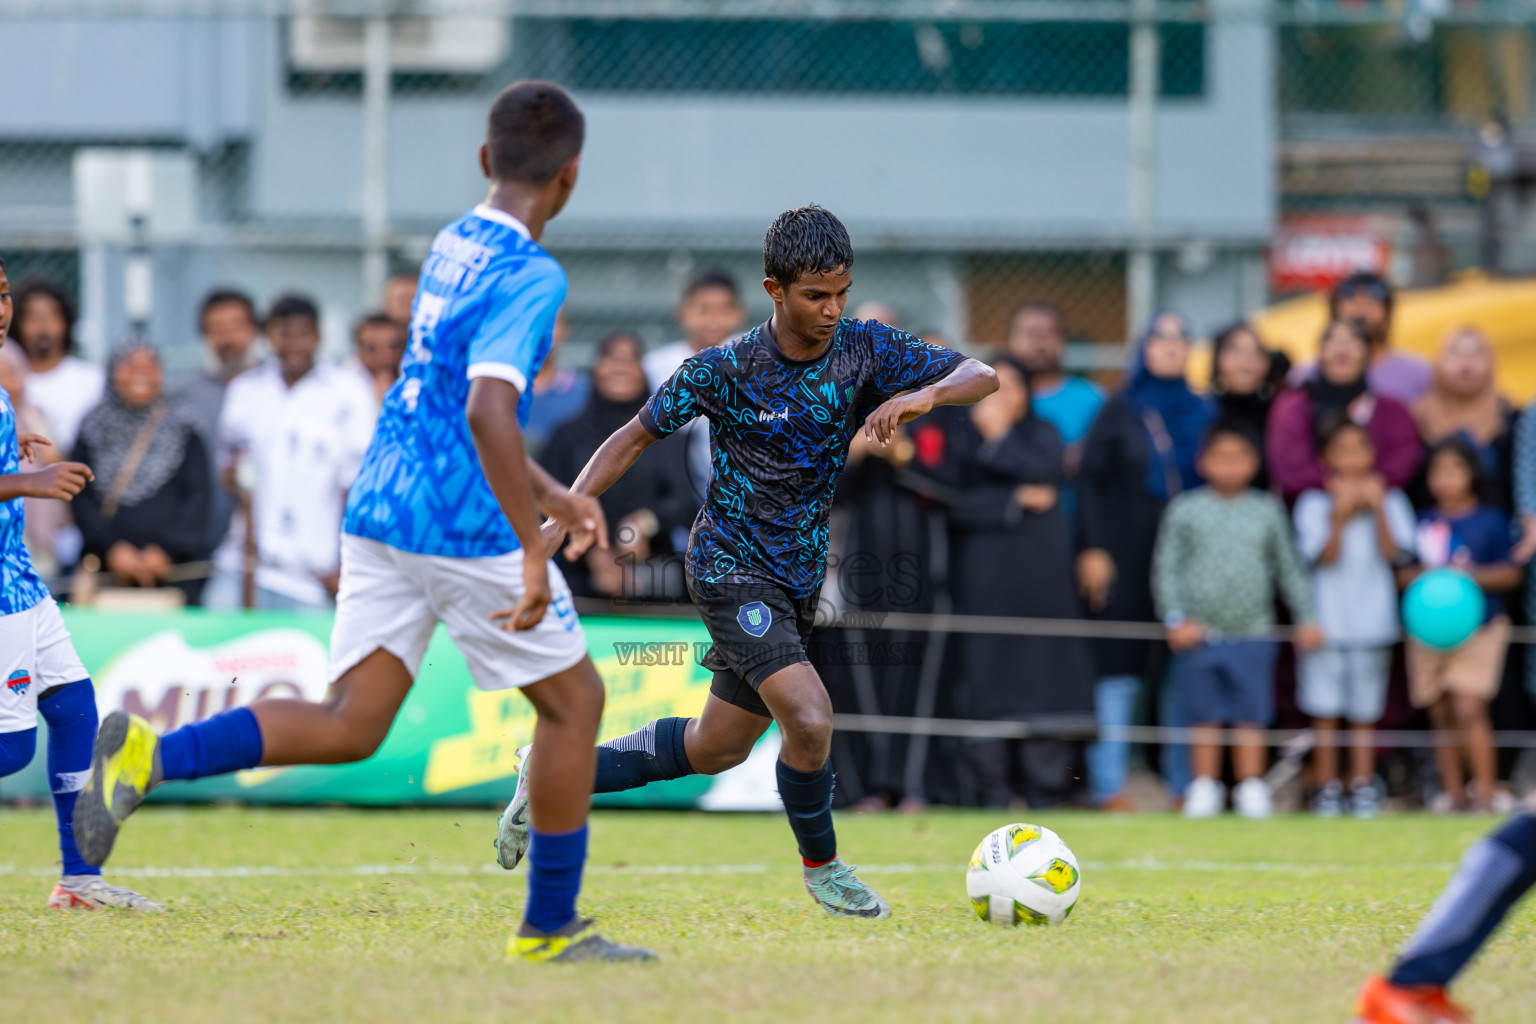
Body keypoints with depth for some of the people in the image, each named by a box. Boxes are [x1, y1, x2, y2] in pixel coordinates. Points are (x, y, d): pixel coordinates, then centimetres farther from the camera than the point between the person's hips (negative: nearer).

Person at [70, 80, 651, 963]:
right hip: (467, 529, -8)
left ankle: (152, 756, -17)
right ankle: (550, 929, 14)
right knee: (575, 698, 10)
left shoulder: (452, 247, 14)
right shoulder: (531, 276, -13)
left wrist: (549, 493, 32)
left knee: (349, 727, 4)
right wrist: (532, 552, -28)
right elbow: (488, 411, -28)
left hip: (381, 514, 8)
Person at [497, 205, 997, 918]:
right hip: (731, 564, -6)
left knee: (717, 748, 16)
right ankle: (822, 868, 0)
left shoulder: (864, 350, -6)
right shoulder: (724, 369, -15)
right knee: (809, 718, -23)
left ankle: (555, 773, 34)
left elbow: (982, 376, -8)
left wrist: (924, 396, -29)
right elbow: (636, 436, -3)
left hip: (799, 577, 6)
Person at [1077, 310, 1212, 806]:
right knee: (1119, 663, -6)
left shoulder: (1203, 414, 11)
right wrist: (1092, 549, -10)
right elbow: (1091, 480, 0)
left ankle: (1183, 783, 7)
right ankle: (1109, 784, -4)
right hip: (1127, 555, -3)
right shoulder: (1120, 411, 3)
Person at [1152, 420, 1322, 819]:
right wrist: (1175, 618, -7)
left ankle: (1251, 787, 8)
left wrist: (1306, 618, 12)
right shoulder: (1186, 510, 2)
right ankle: (1204, 787, 13)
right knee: (1205, 718, 4)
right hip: (1201, 633, -1)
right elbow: (1166, 568, 2)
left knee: (1250, 718, 0)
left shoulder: (1267, 511, 7)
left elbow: (1289, 569, 15)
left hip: (1252, 633, 1)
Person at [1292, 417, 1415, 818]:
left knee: (1365, 711, 4)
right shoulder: (1314, 503, 0)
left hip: (1373, 617, 1)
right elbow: (1324, 556, -9)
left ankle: (1363, 785, 9)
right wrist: (1340, 516, -20)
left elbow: (1394, 552, -6)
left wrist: (1377, 508, -14)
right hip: (1327, 618, -1)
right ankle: (1326, 786, 8)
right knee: (1325, 711, 0)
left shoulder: (1390, 500, 5)